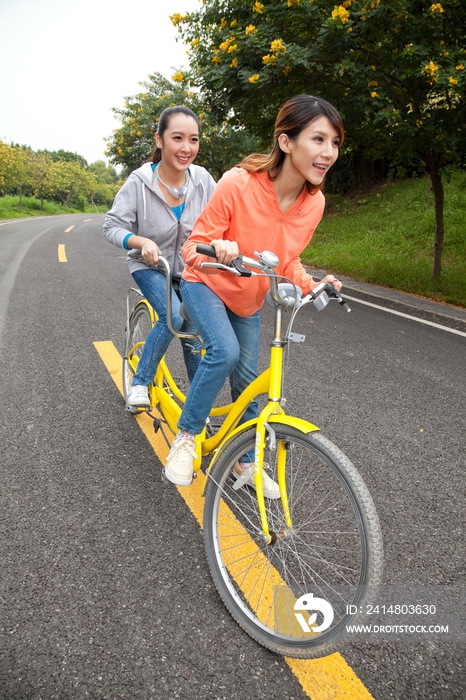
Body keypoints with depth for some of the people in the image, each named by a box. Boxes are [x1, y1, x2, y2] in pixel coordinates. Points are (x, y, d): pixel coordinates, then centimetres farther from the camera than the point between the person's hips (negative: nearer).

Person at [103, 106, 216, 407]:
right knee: (173, 316, -27)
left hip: (188, 268, 3)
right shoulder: (140, 182, -19)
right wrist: (142, 241, -35)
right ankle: (140, 382, -6)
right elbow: (113, 226, -16)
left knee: (193, 331, 0)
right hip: (150, 266, -3)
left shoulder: (202, 179, -12)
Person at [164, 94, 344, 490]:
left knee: (246, 380, 9)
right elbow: (194, 247, -24)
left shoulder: (315, 202, -15)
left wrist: (311, 286, -16)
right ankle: (186, 437, -8)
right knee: (225, 351, -31)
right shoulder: (239, 183, -31)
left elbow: (287, 260, 1)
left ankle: (246, 461, 31)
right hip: (206, 285, -5)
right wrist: (217, 249, -46)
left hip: (249, 299, 5)